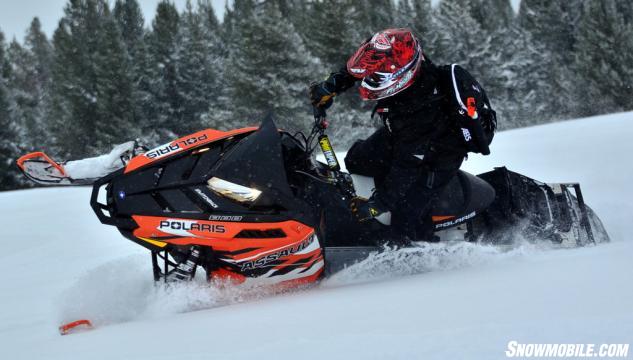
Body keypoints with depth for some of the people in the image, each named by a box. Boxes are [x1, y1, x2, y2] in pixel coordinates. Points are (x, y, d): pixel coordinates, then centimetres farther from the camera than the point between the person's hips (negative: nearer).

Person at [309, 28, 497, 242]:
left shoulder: (420, 113, -44)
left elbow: (407, 168, -37)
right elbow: (358, 65, -3)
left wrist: (377, 205, -34)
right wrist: (331, 87, -5)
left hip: (436, 158, -8)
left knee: (406, 213, -15)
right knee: (356, 160, 18)